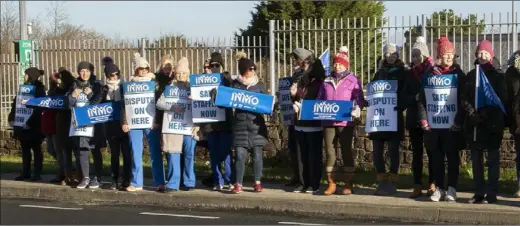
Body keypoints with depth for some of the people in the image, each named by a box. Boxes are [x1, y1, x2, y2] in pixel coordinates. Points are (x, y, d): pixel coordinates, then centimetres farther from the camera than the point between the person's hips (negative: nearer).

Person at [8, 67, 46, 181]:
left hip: (34, 126, -7)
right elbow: (15, 104, 12)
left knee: (36, 149, 1)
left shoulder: (39, 89, -8)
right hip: (21, 124, 7)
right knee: (25, 149, 11)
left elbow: (39, 107, -17)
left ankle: (37, 173, 4)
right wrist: (12, 119, 1)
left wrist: (30, 122, -24)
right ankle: (25, 172, 17)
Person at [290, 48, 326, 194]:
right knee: (302, 155, 10)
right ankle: (304, 184, 16)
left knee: (314, 156, -3)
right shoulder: (301, 80, 15)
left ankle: (315, 185, 2)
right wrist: (293, 95, 0)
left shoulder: (320, 82, -7)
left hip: (314, 124, -7)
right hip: (300, 124, 7)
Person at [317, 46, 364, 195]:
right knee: (330, 152, 4)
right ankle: (331, 183, 10)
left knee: (346, 152, 1)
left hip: (345, 122, -4)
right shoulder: (327, 81, 17)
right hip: (328, 122, 4)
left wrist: (356, 109, -21)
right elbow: (319, 99, 21)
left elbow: (359, 99, -3)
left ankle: (348, 184, 6)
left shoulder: (353, 80, 4)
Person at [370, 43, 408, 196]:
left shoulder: (404, 73, 3)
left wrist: (400, 106, -21)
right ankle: (382, 182, 10)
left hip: (394, 116, -4)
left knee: (393, 150, -2)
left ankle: (392, 183, 5)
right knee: (377, 150, 2)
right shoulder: (380, 73, 16)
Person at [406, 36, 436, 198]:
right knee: (416, 153, 6)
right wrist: (416, 98, -13)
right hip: (414, 118, 4)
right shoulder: (410, 73, 10)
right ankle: (417, 186, 10)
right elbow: (406, 96, 6)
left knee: (431, 153, 3)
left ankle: (432, 185, 10)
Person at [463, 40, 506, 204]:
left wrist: (487, 114, -15)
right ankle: (479, 193, 12)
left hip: (492, 123, -4)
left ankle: (491, 194, 3)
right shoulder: (471, 75, 12)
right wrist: (472, 112, -9)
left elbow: (502, 99, -5)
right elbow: (464, 98, 7)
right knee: (476, 159, 6)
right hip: (474, 123, 4)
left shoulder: (497, 75, 2)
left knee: (492, 159, 0)